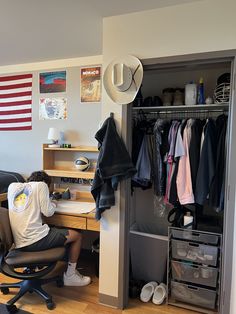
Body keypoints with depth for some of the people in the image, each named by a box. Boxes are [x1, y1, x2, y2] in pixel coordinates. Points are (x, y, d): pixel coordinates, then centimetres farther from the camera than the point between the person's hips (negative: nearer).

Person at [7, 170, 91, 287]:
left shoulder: (12, 186, 13)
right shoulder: (41, 185, -3)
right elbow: (47, 212, -9)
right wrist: (53, 204, 12)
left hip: (18, 243, 8)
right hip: (35, 241, -7)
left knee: (57, 232, 32)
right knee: (77, 235, 11)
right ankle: (70, 276, 19)